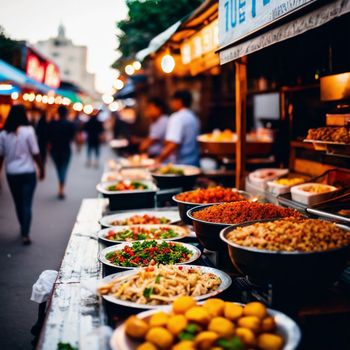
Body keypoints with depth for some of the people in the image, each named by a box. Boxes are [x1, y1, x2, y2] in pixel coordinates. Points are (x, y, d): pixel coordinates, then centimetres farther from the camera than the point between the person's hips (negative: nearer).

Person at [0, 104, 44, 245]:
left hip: (11, 173, 3)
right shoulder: (28, 131, -12)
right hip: (28, 172, -3)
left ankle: (24, 229, 34)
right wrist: (41, 169, 3)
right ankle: (25, 234, -2)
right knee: (27, 204, 2)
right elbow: (35, 153, -9)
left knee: (18, 203, 18)